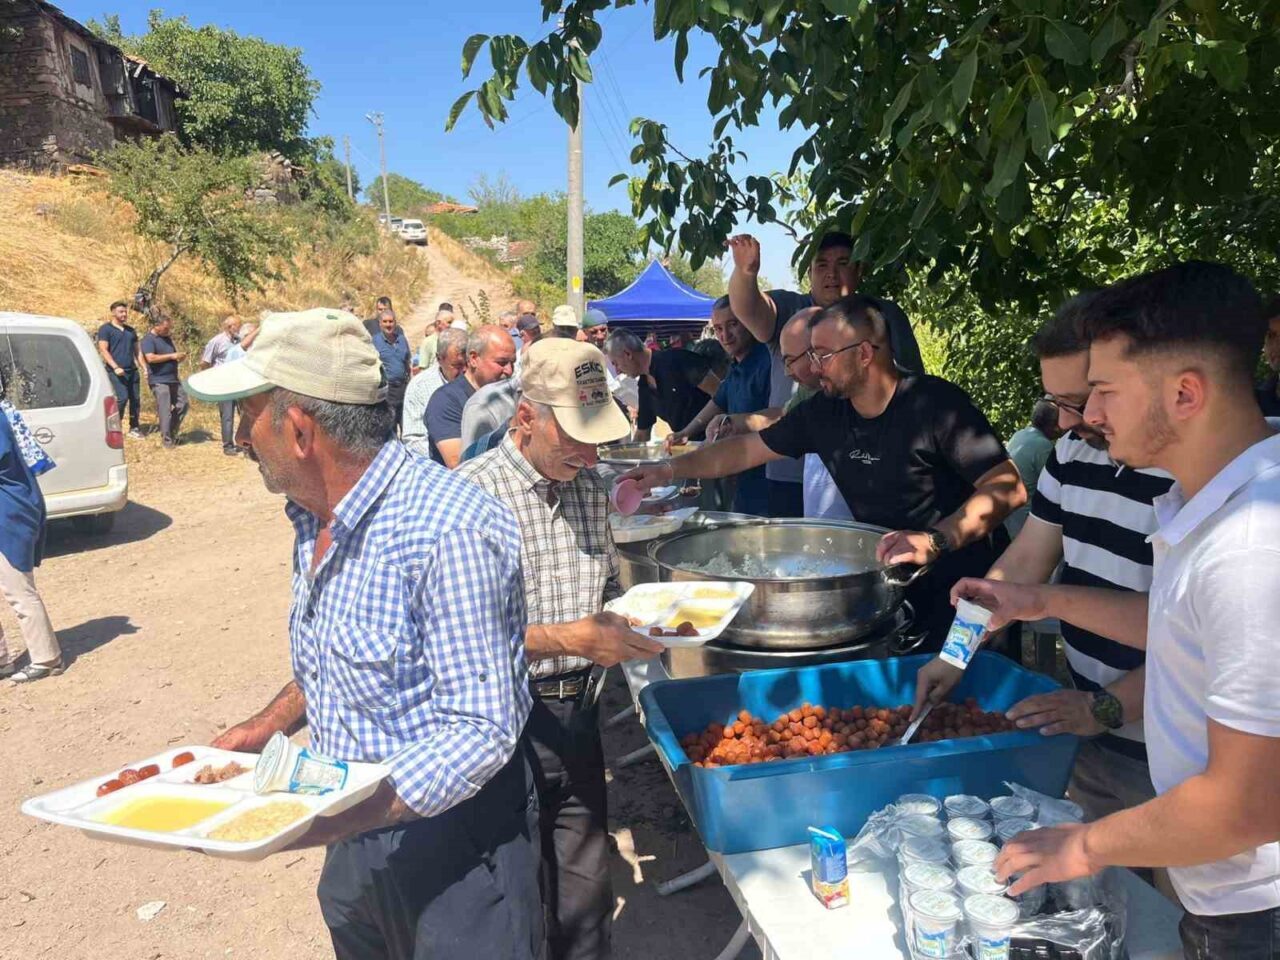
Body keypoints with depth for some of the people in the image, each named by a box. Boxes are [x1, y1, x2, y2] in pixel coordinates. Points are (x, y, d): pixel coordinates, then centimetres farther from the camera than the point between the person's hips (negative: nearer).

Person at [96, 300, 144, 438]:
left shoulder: (131, 330, 20)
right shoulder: (105, 329, 1)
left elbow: (138, 351, 22)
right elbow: (103, 350, -7)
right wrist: (115, 367, -16)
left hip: (133, 371, 6)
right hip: (117, 372, -6)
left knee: (135, 399, 4)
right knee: (122, 398, -15)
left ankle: (134, 428, 13)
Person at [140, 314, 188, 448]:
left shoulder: (167, 338, 17)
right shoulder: (148, 340, -7)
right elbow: (151, 358, -21)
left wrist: (180, 357, 2)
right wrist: (171, 356, -18)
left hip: (174, 379, 8)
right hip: (159, 381, -8)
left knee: (183, 405, 9)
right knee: (165, 411, -6)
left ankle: (172, 433, 23)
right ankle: (167, 441, 1)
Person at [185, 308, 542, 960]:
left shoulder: (449, 532, -28)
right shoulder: (315, 520, 2)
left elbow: (481, 729, -29)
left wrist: (328, 821, -34)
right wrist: (267, 726, 2)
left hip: (452, 845, -8)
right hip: (353, 831, 8)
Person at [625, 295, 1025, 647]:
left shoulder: (936, 403, -18)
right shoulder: (823, 413, -1)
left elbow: (1008, 487, -21)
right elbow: (748, 449, 8)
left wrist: (934, 541, -33)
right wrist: (670, 469, 1)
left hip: (959, 584, -5)